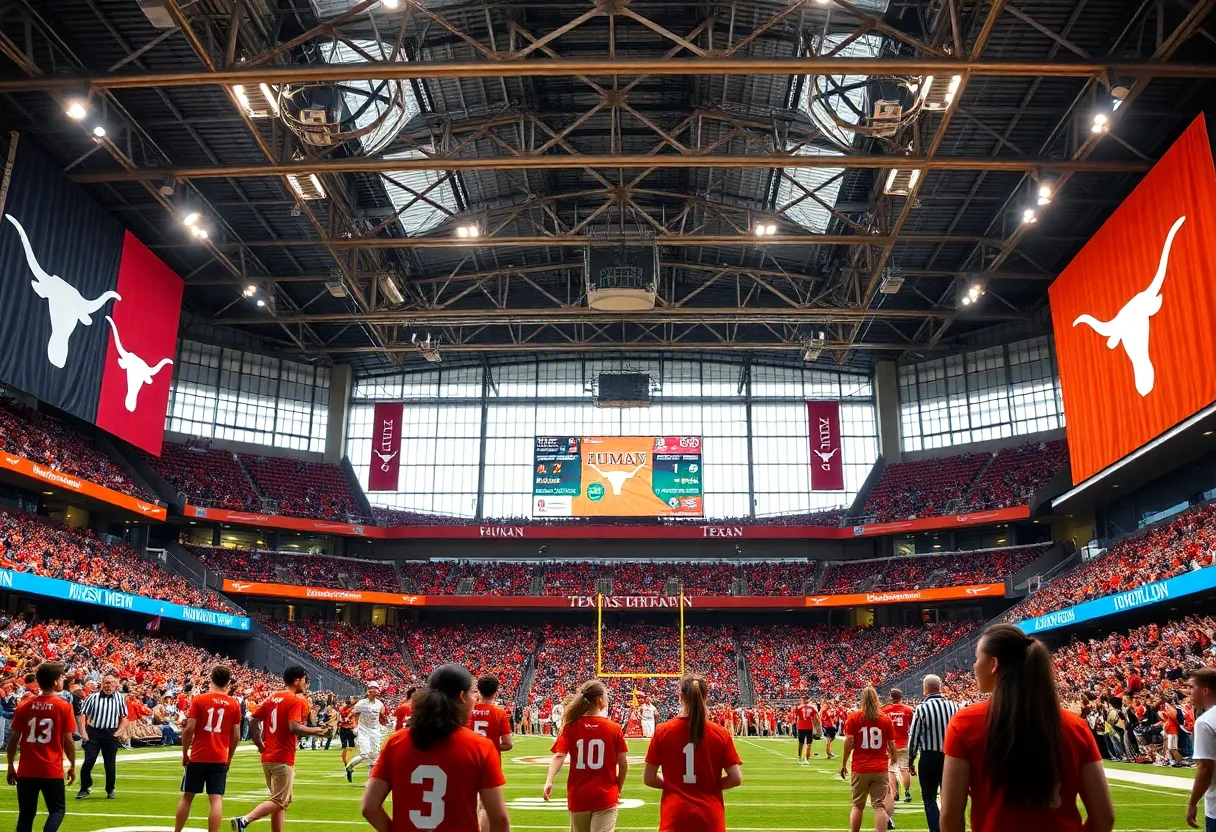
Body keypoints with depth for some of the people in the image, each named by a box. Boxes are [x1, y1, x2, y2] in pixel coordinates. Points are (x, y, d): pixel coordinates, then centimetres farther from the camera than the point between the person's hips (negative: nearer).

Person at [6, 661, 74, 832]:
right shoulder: (64, 706, -7)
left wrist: (10, 766, 14)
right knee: (57, 810, 10)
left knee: (26, 815, 13)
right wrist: (72, 766, 6)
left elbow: (13, 739, 3)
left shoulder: (23, 706, 2)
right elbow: (68, 741, -6)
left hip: (26, 771, 3)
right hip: (52, 771, -3)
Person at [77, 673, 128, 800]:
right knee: (88, 761, -6)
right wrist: (83, 733, -7)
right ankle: (85, 788, 14)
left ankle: (110, 790, 21)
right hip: (93, 733, 0)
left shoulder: (120, 698, 3)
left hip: (111, 734, 0)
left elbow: (124, 718, 8)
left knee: (110, 763, 3)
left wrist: (118, 732, -4)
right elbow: (83, 715, 3)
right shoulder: (93, 697, 2)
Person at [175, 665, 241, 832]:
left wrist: (184, 752, 4)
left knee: (187, 797, 14)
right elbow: (236, 735, 4)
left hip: (197, 757, 0)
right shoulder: (234, 704, 2)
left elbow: (189, 729, -9)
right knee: (216, 800, -1)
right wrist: (229, 757, 16)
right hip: (220, 759, 0)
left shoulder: (199, 700, -4)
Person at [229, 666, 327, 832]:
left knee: (283, 800, 16)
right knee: (279, 801, -5)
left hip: (267, 757, 8)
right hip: (283, 759, -8)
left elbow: (253, 722, 13)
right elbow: (294, 727, -24)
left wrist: (259, 745, 17)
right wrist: (314, 731, -9)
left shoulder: (272, 699, 13)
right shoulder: (296, 701, -11)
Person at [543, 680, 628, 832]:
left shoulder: (571, 726, -1)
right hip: (605, 797, -3)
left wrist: (549, 781, -25)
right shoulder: (614, 728, -4)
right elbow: (623, 764, -1)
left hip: (578, 797, 3)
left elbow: (559, 756, -15)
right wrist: (618, 788, 15)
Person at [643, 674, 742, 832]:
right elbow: (736, 778, -5)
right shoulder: (720, 733, -6)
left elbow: (648, 778, -1)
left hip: (675, 817, -1)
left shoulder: (662, 731, -6)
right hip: (710, 817, 1)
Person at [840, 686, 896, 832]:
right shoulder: (885, 718, 2)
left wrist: (843, 764, 5)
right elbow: (891, 745, 5)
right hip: (881, 769, 0)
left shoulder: (854, 717, -2)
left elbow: (848, 743, -5)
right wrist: (893, 759, 26)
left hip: (860, 769, 0)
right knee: (879, 806, 1)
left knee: (857, 805, 12)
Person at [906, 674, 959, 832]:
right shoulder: (954, 706, -1)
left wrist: (911, 761, 4)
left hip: (929, 758, -3)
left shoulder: (921, 708, -11)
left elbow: (913, 737, -8)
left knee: (929, 798, 8)